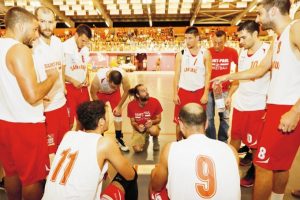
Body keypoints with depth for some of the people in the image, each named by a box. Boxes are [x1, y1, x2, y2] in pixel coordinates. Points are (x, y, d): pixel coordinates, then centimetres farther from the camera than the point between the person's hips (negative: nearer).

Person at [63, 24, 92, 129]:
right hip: (69, 87, -6)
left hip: (83, 87, 7)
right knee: (69, 120, 1)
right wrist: (72, 81, -19)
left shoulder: (85, 49, 8)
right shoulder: (65, 47, -12)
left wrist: (87, 78, 0)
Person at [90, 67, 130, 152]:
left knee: (118, 113, 0)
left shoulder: (124, 76, -39)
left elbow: (126, 91, -18)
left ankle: (119, 138, 16)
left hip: (114, 93, 2)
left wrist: (119, 106, -13)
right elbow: (93, 93, -21)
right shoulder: (99, 77, -42)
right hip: (100, 93, -1)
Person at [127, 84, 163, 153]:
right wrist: (138, 127, -26)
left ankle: (155, 140, 2)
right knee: (137, 149, -17)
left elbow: (158, 119, -7)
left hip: (152, 125, -1)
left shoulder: (155, 102, -19)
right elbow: (132, 122, -4)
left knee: (153, 130, -38)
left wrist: (152, 122, -29)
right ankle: (145, 138, 20)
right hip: (139, 128, 2)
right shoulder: (131, 105, -17)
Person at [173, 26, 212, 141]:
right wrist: (175, 94, -3)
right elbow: (177, 75, 2)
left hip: (199, 92, -1)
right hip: (183, 91, 1)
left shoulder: (205, 53, -3)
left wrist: (205, 94, -9)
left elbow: (208, 74, -3)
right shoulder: (181, 54, 1)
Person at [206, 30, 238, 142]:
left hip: (224, 90, 1)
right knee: (209, 117, 7)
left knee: (225, 117, 10)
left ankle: (223, 142, 27)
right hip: (209, 89, 0)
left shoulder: (232, 52, -8)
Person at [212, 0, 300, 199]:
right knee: (280, 163, 20)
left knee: (264, 165, 0)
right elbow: (260, 70, 27)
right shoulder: (278, 41, 18)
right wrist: (228, 77, 31)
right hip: (277, 107, 9)